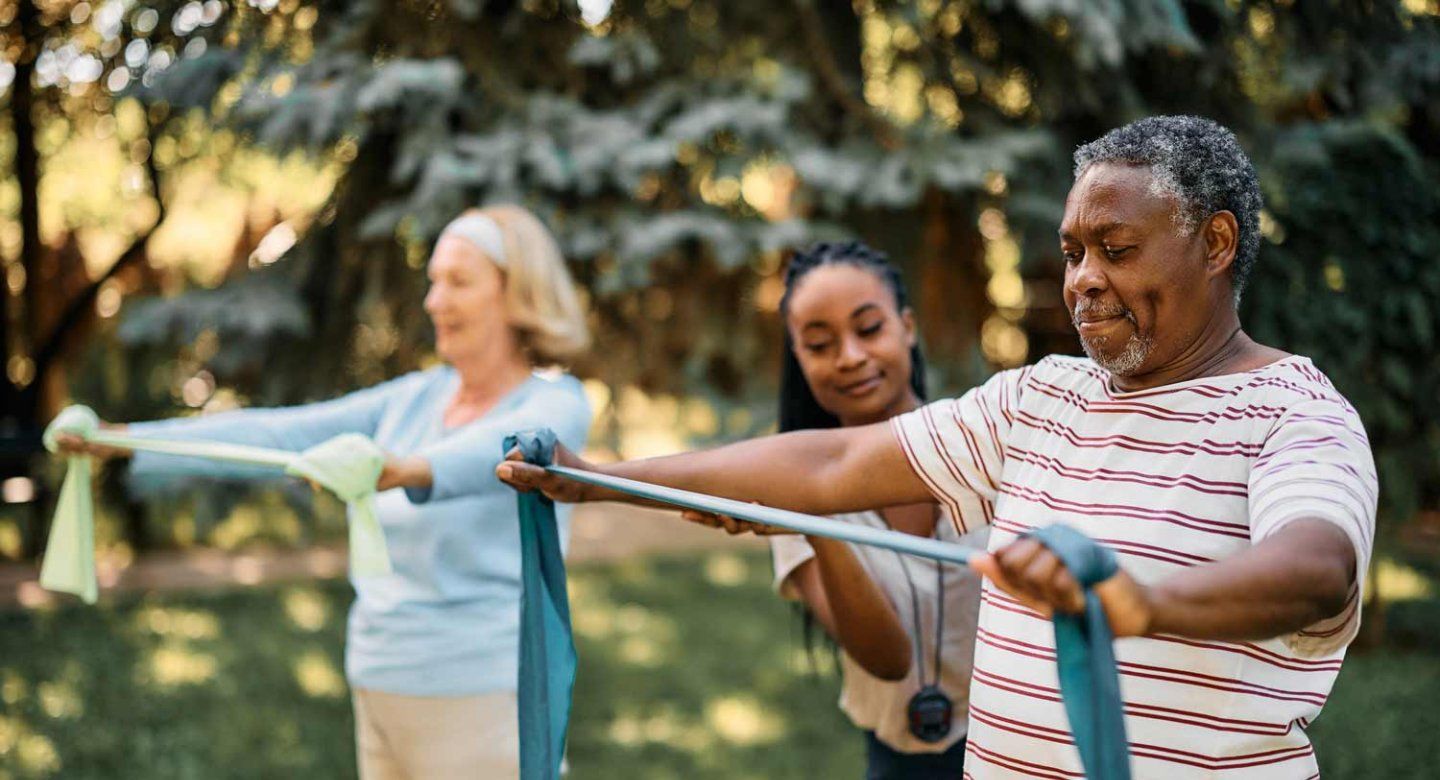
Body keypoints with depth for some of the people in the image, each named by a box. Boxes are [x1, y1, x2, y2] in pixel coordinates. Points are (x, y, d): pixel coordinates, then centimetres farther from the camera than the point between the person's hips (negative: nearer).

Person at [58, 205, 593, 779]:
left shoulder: (556, 407, -10)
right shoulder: (417, 397, 9)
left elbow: (501, 450, -34)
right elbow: (277, 436, 3)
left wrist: (408, 471, -54)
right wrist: (123, 441, -5)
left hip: (482, 704, -6)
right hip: (384, 691, 7)